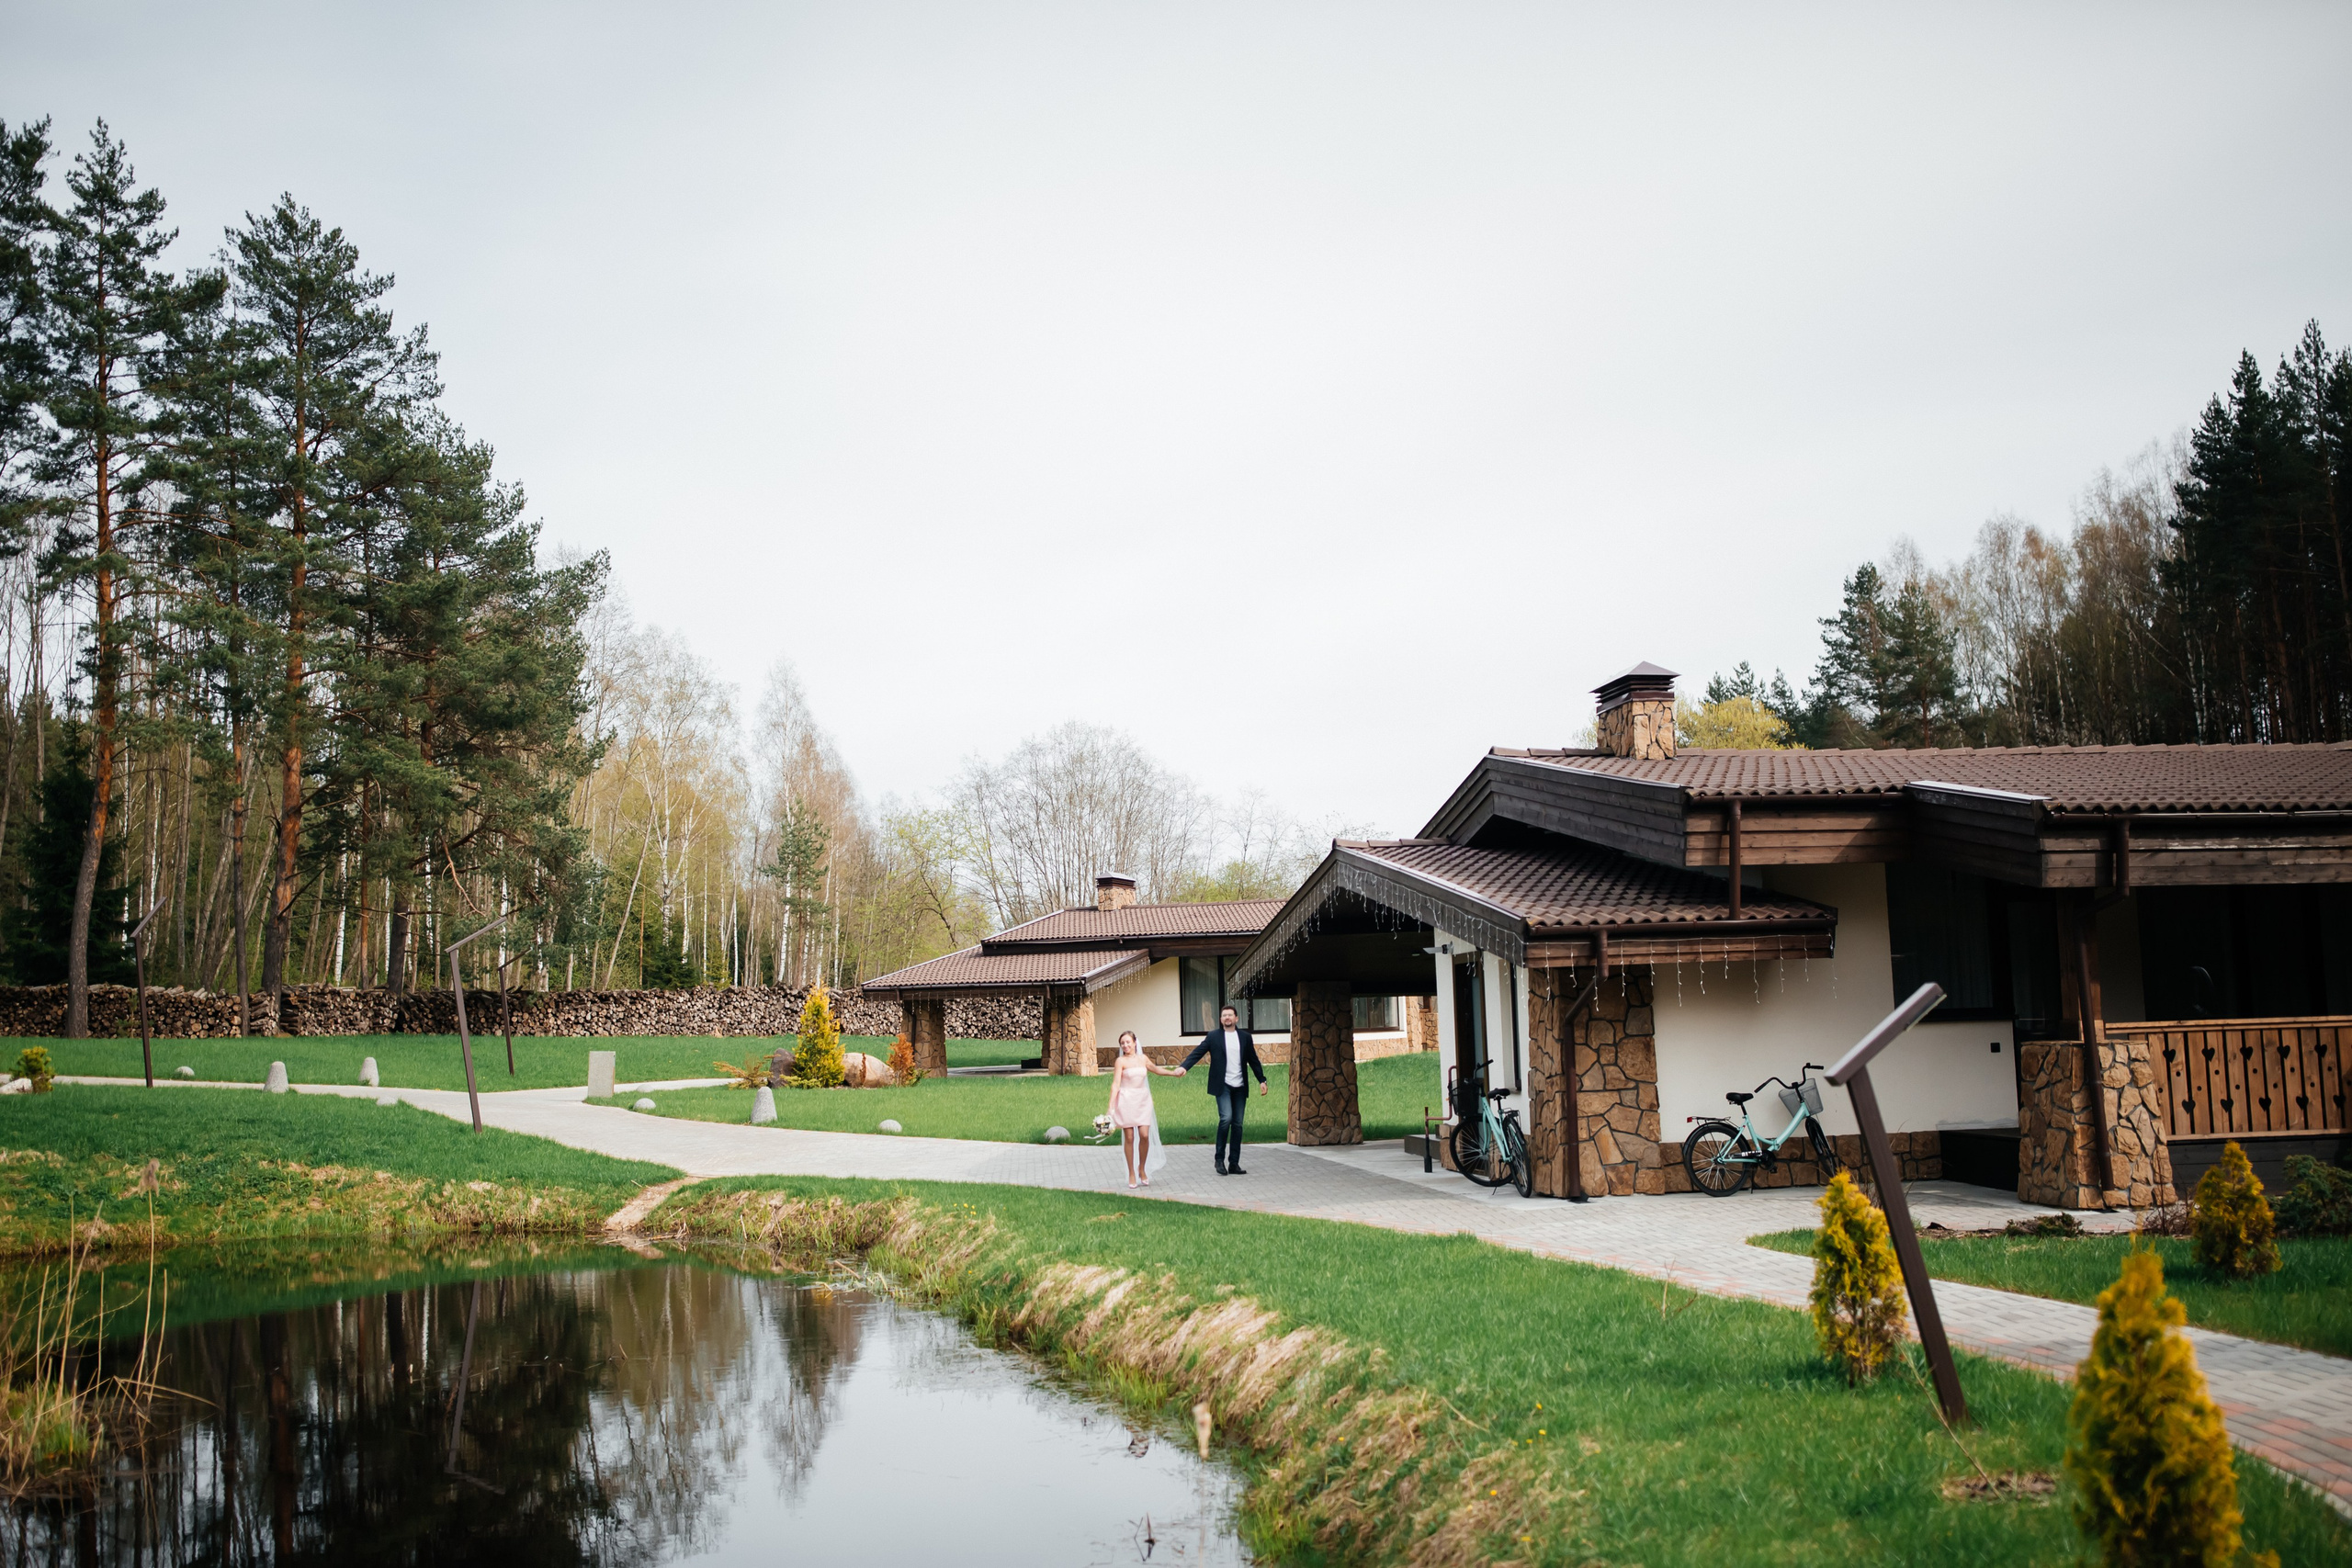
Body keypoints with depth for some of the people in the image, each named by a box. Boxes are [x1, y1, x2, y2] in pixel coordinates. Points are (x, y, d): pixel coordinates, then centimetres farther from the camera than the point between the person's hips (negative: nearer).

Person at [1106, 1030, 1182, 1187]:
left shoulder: (1143, 1059, 8)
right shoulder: (1121, 1061, -4)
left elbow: (1155, 1068, 25)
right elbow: (1116, 1084, -9)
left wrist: (1173, 1073, 32)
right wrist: (1111, 1106, -16)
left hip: (1143, 1100, 4)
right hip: (1126, 1101, -4)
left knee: (1145, 1135, -7)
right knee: (1129, 1138, -2)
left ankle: (1142, 1169, 12)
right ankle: (1131, 1173, 7)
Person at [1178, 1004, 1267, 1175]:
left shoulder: (1245, 1037, 9)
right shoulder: (1213, 1037, 1)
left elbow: (1253, 1060, 13)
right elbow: (1197, 1052, -8)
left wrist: (1262, 1080, 9)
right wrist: (1184, 1066, -23)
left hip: (1240, 1087, 3)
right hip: (1223, 1086, -3)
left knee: (1237, 1124, 4)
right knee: (1226, 1118, -19)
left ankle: (1234, 1163, 10)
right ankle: (1220, 1158, -5)